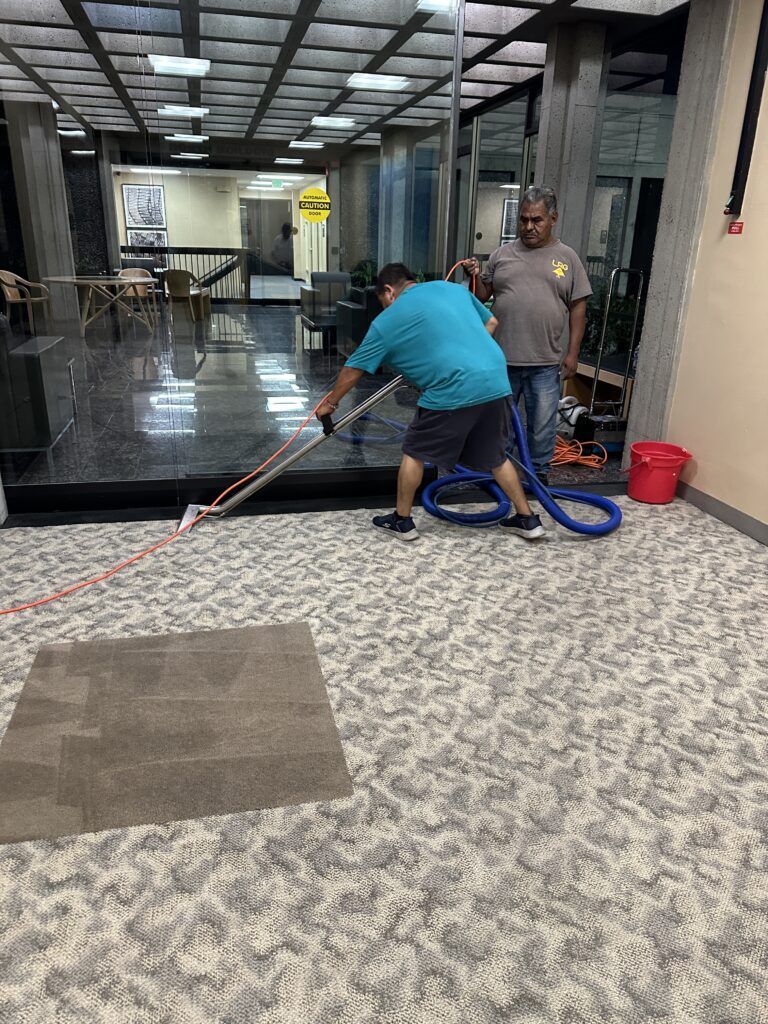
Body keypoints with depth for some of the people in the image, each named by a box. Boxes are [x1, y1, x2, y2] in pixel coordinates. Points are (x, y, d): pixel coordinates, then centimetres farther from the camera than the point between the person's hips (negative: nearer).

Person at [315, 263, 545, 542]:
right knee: (495, 456, 22)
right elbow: (490, 323, 28)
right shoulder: (452, 287, 21)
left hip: (453, 391, -6)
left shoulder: (387, 321, 7)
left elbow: (353, 369, 14)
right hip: (496, 382, 6)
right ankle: (528, 519, 28)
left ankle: (402, 521, 23)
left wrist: (330, 403, 27)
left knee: (415, 453, 14)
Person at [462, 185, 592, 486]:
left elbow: (578, 308, 2)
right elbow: (483, 295, 11)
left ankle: (538, 473, 25)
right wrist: (474, 276, -10)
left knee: (542, 423, 8)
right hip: (502, 359, 1)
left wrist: (572, 353, -3)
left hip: (545, 363, -1)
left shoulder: (567, 258, 3)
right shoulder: (501, 254, 6)